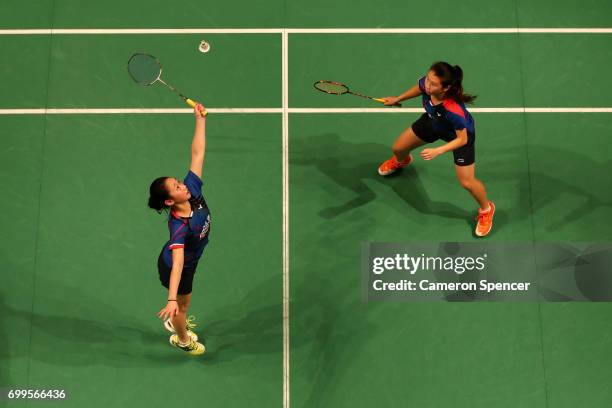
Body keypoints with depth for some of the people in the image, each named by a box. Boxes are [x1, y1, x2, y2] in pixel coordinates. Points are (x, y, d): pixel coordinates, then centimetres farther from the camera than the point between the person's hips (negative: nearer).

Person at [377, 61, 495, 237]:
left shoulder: (455, 111, -47)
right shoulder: (426, 83, -33)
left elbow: (462, 139, -29)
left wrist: (437, 151, -37)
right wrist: (398, 99, 8)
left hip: (460, 135, -6)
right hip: (433, 122, 6)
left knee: (467, 181, -2)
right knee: (398, 148, 18)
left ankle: (486, 209, 32)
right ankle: (401, 161, 61)